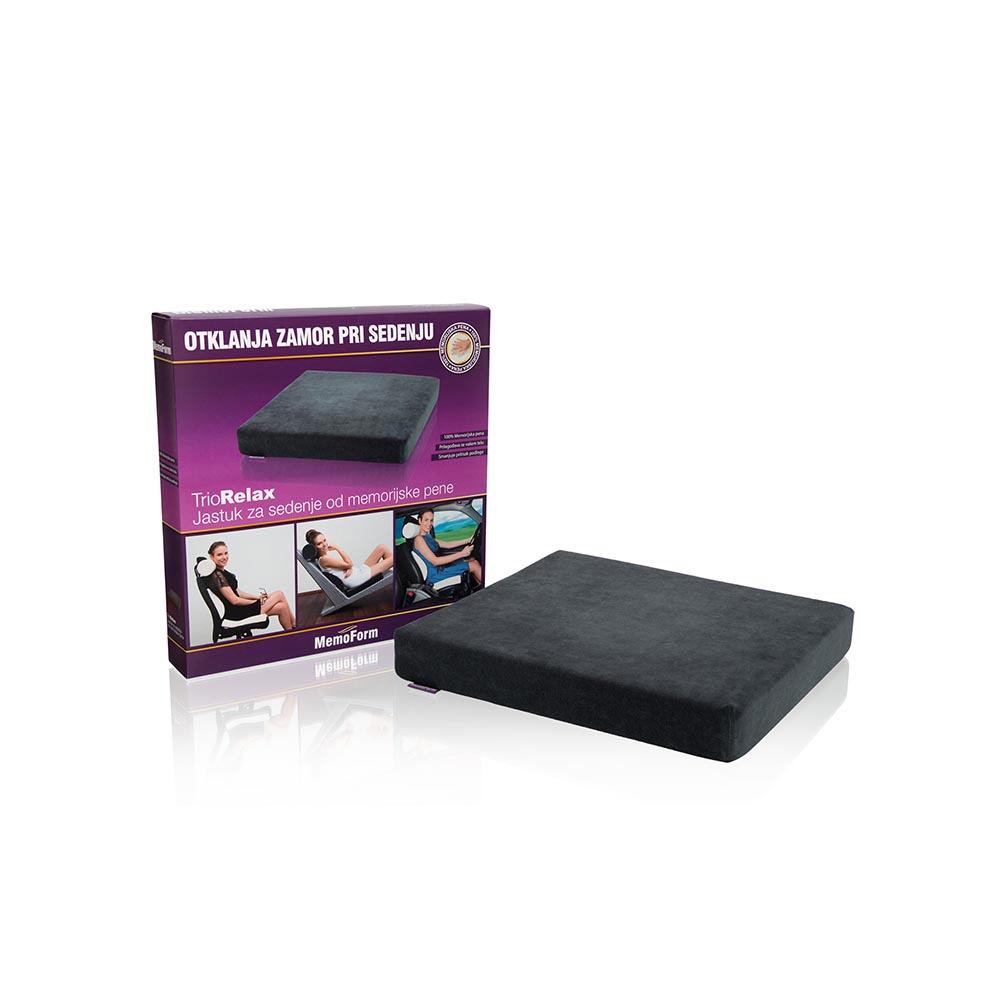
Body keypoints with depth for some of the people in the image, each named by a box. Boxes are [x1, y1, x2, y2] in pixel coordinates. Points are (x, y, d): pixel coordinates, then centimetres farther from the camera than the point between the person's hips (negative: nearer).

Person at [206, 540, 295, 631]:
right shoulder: (217, 576, -19)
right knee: (279, 595, -6)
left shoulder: (222, 572, 12)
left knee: (282, 607, 1)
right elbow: (234, 600, -19)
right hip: (236, 614, -9)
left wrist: (257, 597, 5)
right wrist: (257, 602, -7)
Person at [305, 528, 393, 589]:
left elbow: (348, 563, 9)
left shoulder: (328, 552, 10)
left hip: (358, 572, 9)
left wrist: (349, 568, -14)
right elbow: (348, 564, -17)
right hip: (358, 580, -9)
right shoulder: (324, 559, -18)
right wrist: (337, 548, -12)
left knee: (382, 547, 3)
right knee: (392, 559, -10)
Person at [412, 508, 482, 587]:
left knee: (474, 561, 5)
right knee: (473, 566, -8)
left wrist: (468, 540, 11)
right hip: (434, 576, -9)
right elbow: (435, 561, -22)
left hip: (440, 568, 9)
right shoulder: (419, 539, -16)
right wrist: (461, 554, -24)